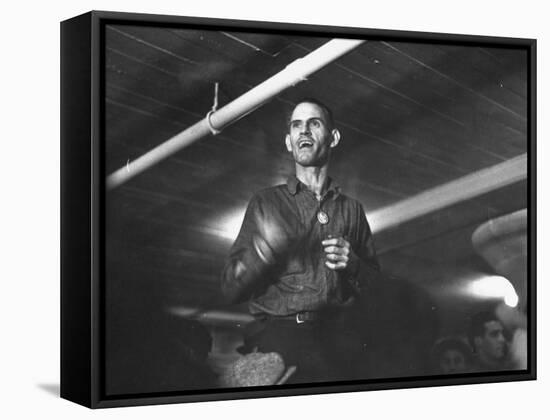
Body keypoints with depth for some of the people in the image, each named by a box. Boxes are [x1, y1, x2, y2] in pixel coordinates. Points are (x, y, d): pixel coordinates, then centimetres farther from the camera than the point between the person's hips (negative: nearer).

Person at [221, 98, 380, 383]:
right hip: (281, 330, -3)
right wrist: (262, 249, -10)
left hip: (338, 331, 3)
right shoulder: (266, 203, 15)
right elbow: (231, 289, 7)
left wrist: (353, 266, -1)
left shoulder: (351, 209, 20)